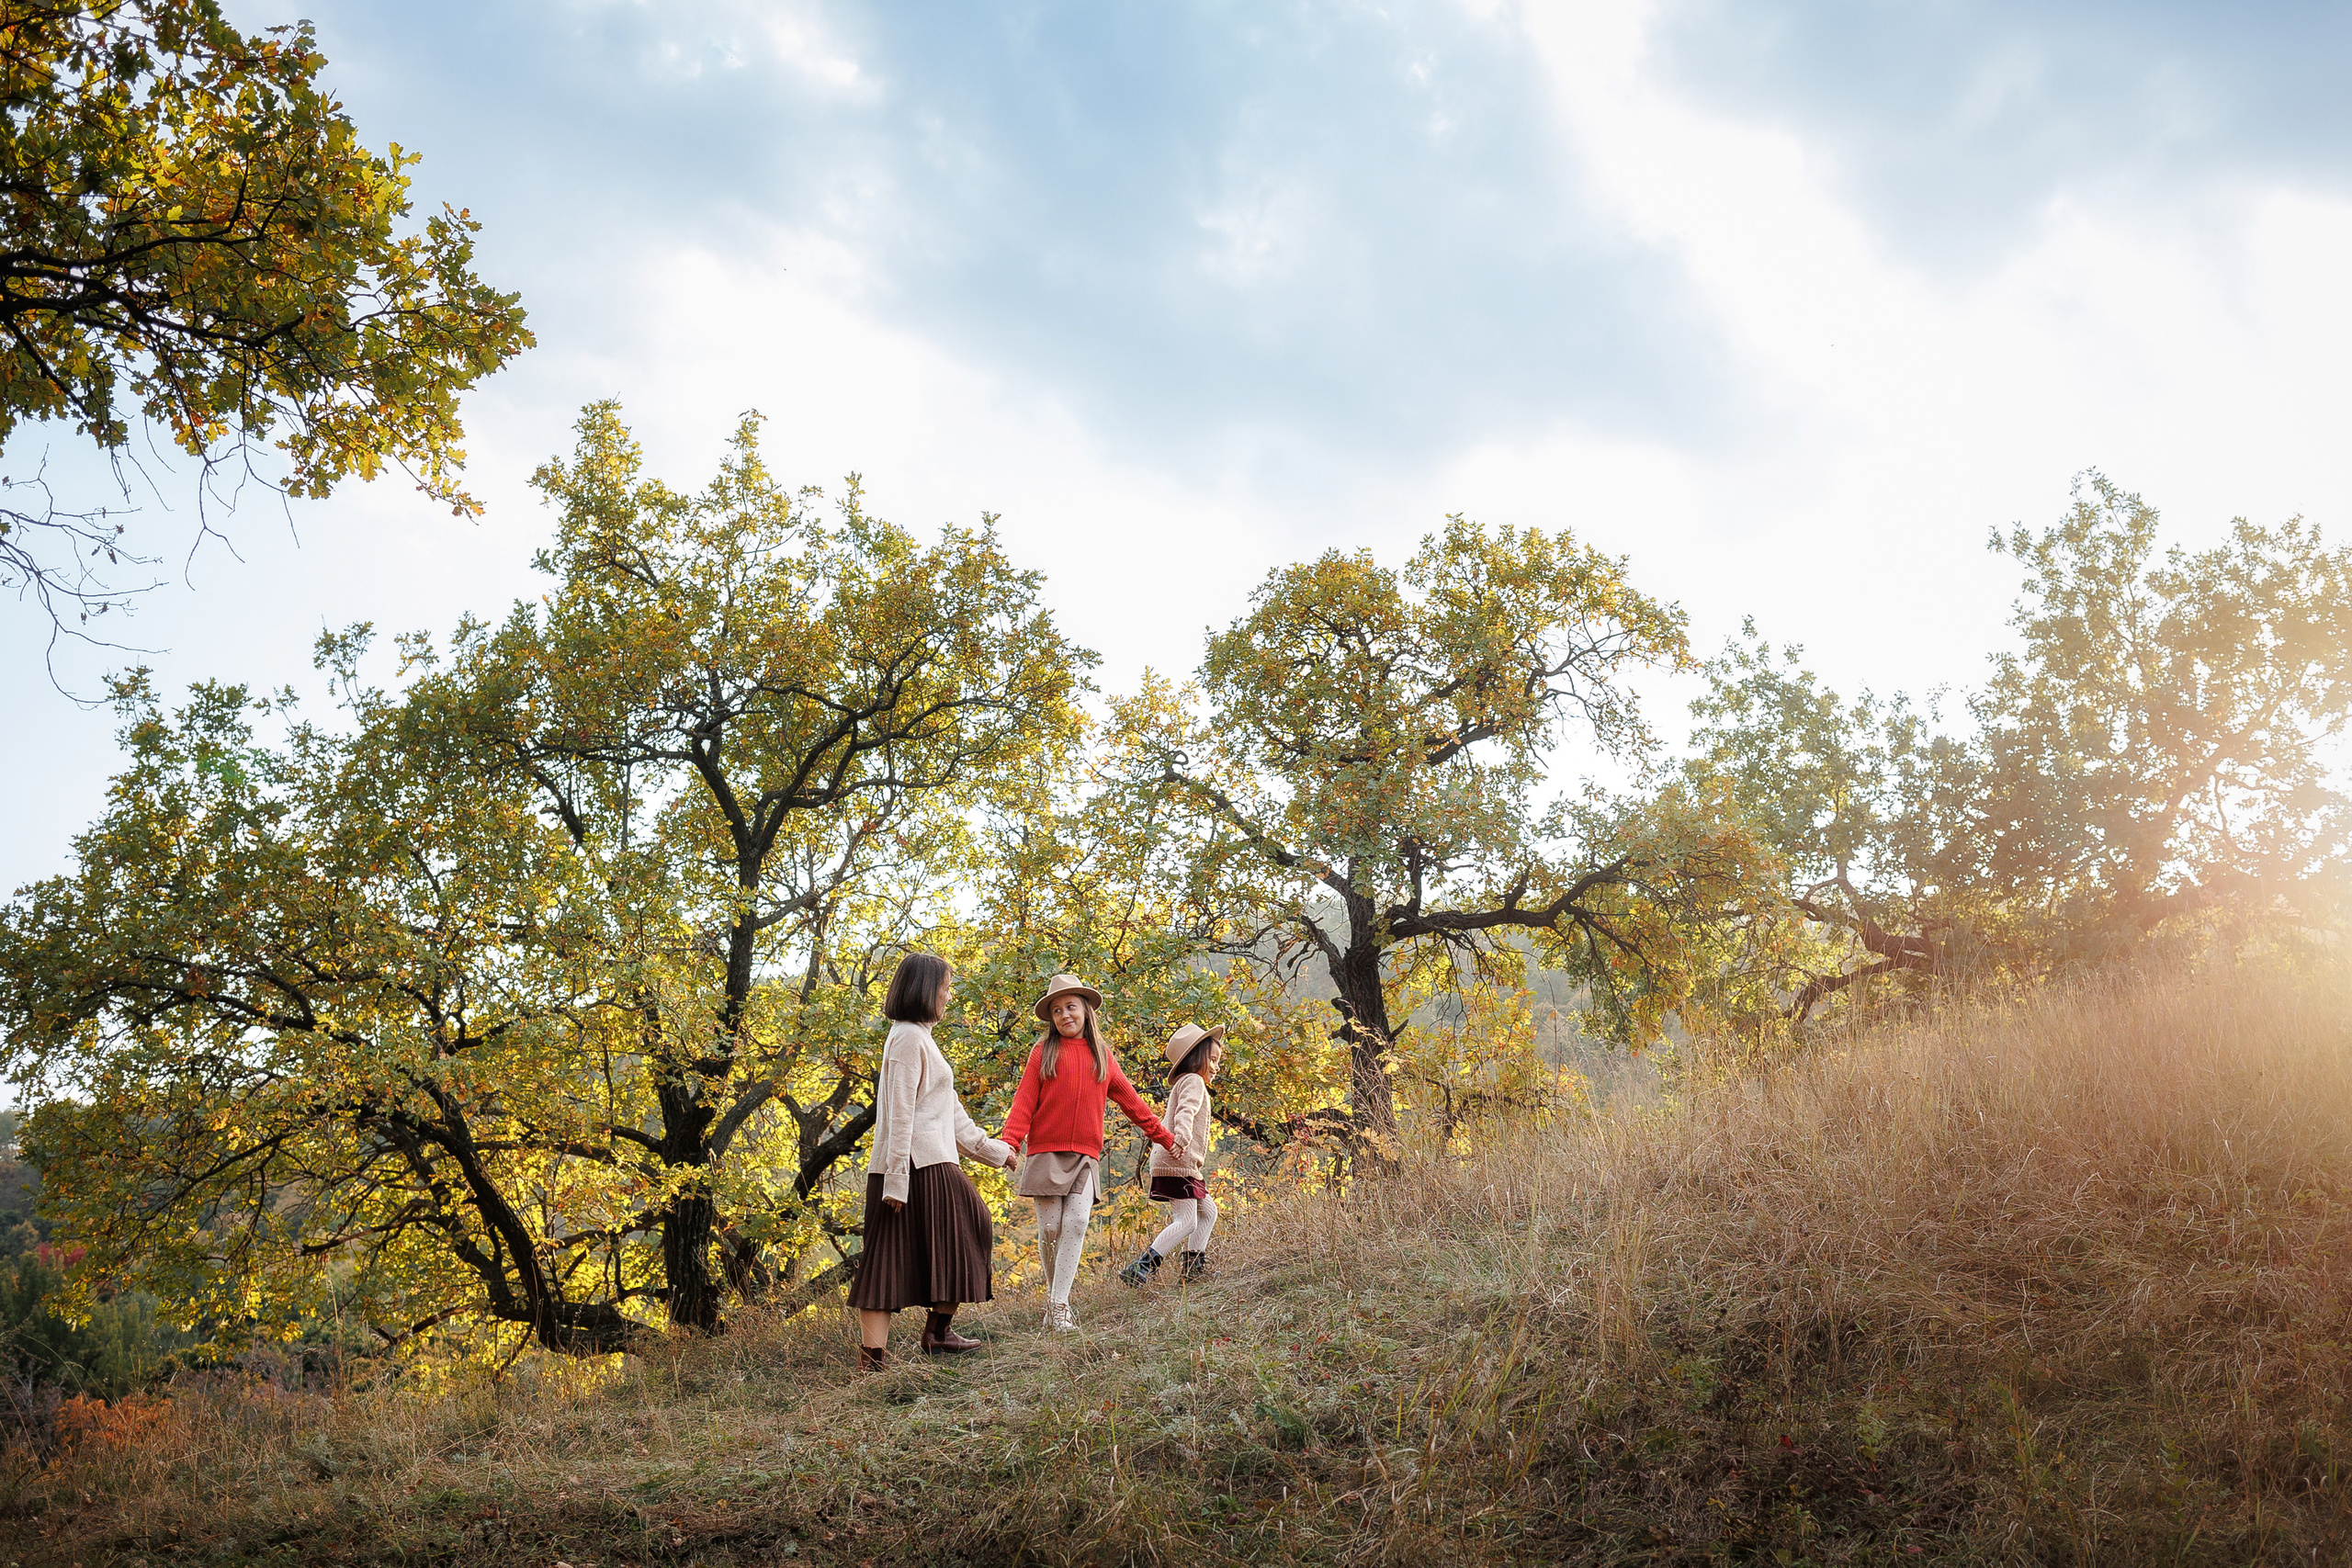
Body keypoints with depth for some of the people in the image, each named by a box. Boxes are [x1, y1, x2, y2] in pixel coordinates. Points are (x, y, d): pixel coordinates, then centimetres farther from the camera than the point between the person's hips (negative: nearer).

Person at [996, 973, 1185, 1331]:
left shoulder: (1102, 1056, 14)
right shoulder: (1043, 1052, 6)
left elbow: (1130, 1100, 22)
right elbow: (1024, 1101, 0)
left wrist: (1163, 1137, 26)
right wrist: (1009, 1142, -14)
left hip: (1085, 1155, 1)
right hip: (1046, 1152, -1)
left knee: (1076, 1224, -14)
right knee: (1050, 1228, -3)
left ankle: (1060, 1307, -15)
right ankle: (1053, 1297, 15)